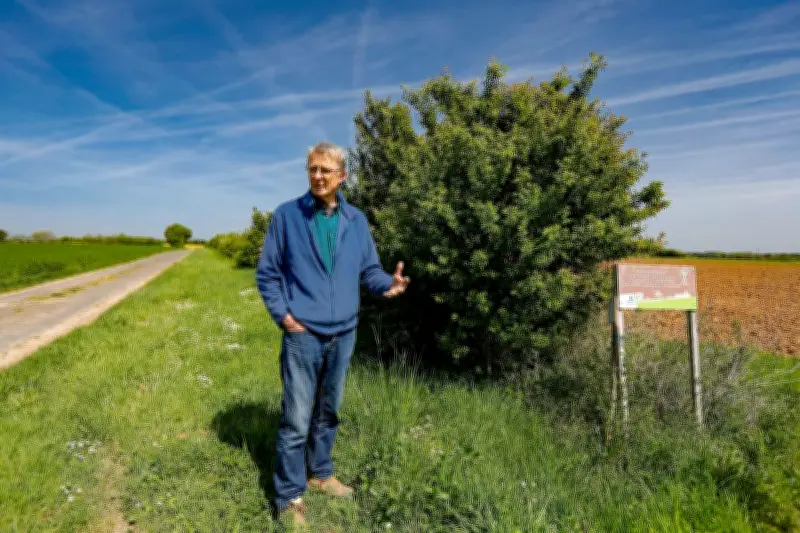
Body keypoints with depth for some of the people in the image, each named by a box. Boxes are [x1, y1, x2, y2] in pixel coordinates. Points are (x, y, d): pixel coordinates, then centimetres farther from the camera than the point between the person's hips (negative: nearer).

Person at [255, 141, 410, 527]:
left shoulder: (356, 220, 4)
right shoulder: (286, 215, -3)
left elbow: (368, 269, 7)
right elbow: (266, 273, 0)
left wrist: (388, 284, -13)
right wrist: (282, 314, -10)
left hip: (344, 333, 4)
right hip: (303, 334, -3)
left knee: (328, 411, 18)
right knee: (297, 419, 0)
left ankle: (321, 473, 37)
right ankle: (289, 497, 17)